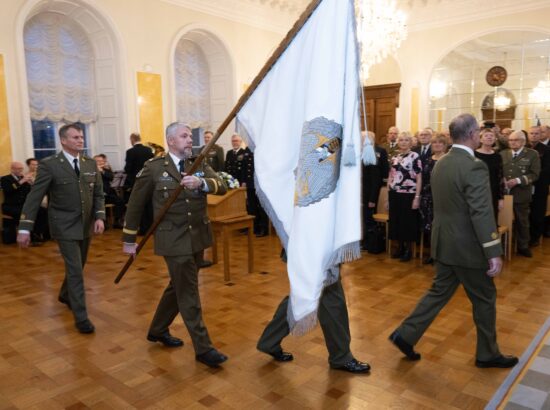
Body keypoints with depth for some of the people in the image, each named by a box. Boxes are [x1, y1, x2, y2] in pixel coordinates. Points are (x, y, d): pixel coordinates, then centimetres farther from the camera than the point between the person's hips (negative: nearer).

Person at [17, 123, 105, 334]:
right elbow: (34, 197, -12)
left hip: (86, 224, 5)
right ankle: (81, 317, 3)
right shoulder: (49, 165, -11)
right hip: (65, 226, -5)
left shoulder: (90, 163, 3)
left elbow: (98, 193, 7)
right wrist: (25, 228, -15)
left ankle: (65, 295, 48)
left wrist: (99, 217, -8)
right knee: (75, 270, -7)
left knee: (78, 266, 20)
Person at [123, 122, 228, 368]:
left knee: (179, 287, 18)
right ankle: (203, 348, 9)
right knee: (189, 293, -2)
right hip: (174, 239, -5)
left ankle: (158, 330, 39)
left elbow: (221, 187, -12)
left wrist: (201, 182, -33)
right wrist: (129, 240, 3)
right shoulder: (154, 168, -6)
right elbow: (135, 204, 1)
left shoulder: (200, 165, 4)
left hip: (197, 237, 5)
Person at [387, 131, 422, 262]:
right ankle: (400, 247, 24)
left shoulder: (415, 156, -4)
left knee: (408, 221, 3)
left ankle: (409, 249, 16)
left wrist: (417, 197, -12)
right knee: (395, 221, 10)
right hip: (394, 195, 5)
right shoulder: (394, 157, 10)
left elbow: (419, 178, -7)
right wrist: (387, 196, 11)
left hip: (408, 195, -5)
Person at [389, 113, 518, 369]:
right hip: (467, 247, -7)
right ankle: (488, 354, 27)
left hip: (444, 242, 7)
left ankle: (405, 334, 15)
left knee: (439, 292, 17)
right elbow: (482, 214, -23)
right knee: (485, 299, 11)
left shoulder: (440, 164, 6)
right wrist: (494, 253, -20)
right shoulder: (474, 167, -20)